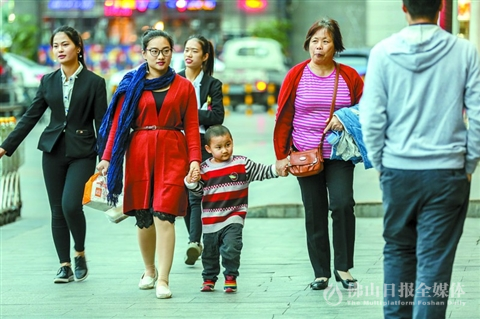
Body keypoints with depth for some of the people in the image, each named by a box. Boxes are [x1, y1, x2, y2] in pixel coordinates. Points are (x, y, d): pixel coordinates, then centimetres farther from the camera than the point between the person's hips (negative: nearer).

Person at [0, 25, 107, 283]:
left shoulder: (94, 82, -2)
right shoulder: (48, 82, 8)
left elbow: (102, 123, -3)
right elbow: (31, 117, 10)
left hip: (82, 153, -4)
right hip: (53, 152, 4)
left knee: (71, 204, -20)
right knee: (57, 211, 3)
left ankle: (80, 253, 4)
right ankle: (65, 266, 11)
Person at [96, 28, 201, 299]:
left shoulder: (184, 86, 8)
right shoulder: (132, 85, 7)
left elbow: (192, 126, 4)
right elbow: (118, 122, 5)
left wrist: (195, 159, -7)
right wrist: (107, 157, -3)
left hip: (172, 154, -1)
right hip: (139, 153, 1)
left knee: (164, 215, -12)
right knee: (143, 218, 5)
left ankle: (163, 280, -13)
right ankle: (149, 270, 26)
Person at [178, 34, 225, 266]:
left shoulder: (212, 84, 4)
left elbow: (217, 117, -6)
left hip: (202, 145, -3)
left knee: (196, 195, -13)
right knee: (183, 195, 6)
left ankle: (194, 242, -21)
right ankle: (196, 241, 16)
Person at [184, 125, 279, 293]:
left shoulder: (242, 164, -2)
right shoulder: (204, 169, -2)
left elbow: (262, 172, -1)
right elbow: (200, 191, 3)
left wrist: (277, 169, -17)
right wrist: (192, 182, -16)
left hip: (234, 217, -2)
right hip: (211, 220, 2)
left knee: (231, 248, -16)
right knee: (210, 252, 14)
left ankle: (231, 277, 2)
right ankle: (209, 278, 33)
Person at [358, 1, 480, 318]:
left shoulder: (383, 52, -4)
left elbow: (372, 118, -4)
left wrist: (380, 162, 9)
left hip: (397, 171, 1)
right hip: (447, 172, -1)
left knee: (398, 249, 19)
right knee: (435, 261, 2)